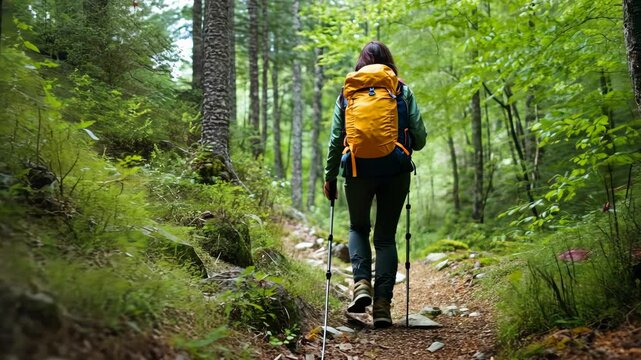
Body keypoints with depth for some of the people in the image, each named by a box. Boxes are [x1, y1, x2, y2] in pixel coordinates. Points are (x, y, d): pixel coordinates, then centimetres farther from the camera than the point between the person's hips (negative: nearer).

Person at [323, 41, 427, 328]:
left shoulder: (347, 93, 6)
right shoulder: (403, 91, 5)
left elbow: (336, 140, 3)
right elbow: (420, 138, 1)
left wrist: (330, 177, 10)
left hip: (358, 171, 0)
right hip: (396, 172, 0)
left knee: (358, 227, 21)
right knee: (386, 235, 10)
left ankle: (361, 282, -1)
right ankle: (382, 302, 3)